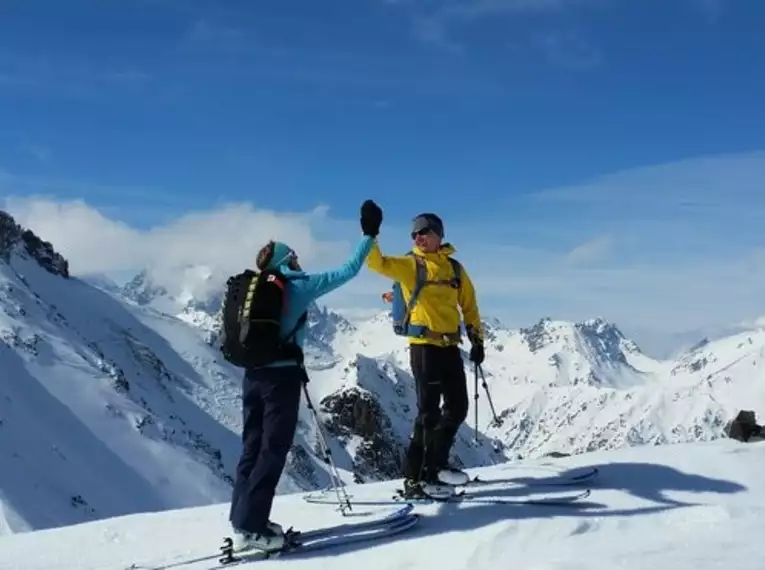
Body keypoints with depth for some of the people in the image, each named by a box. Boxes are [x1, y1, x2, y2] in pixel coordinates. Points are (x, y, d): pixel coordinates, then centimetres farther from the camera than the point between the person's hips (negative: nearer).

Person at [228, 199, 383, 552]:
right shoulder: (299, 286, -6)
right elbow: (347, 271, -6)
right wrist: (369, 235, 1)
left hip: (253, 375, 7)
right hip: (281, 376, -7)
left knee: (253, 447, 12)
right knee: (273, 450, -2)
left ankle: (243, 519, 14)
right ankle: (249, 527, -4)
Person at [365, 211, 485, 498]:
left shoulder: (455, 268, 12)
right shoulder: (408, 265, 0)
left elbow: (469, 305, 17)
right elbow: (377, 263, -15)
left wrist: (477, 338, 9)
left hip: (450, 346, 6)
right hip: (424, 345, -5)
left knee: (458, 407, 12)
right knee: (429, 411, -9)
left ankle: (434, 464, 29)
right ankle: (415, 476, -2)